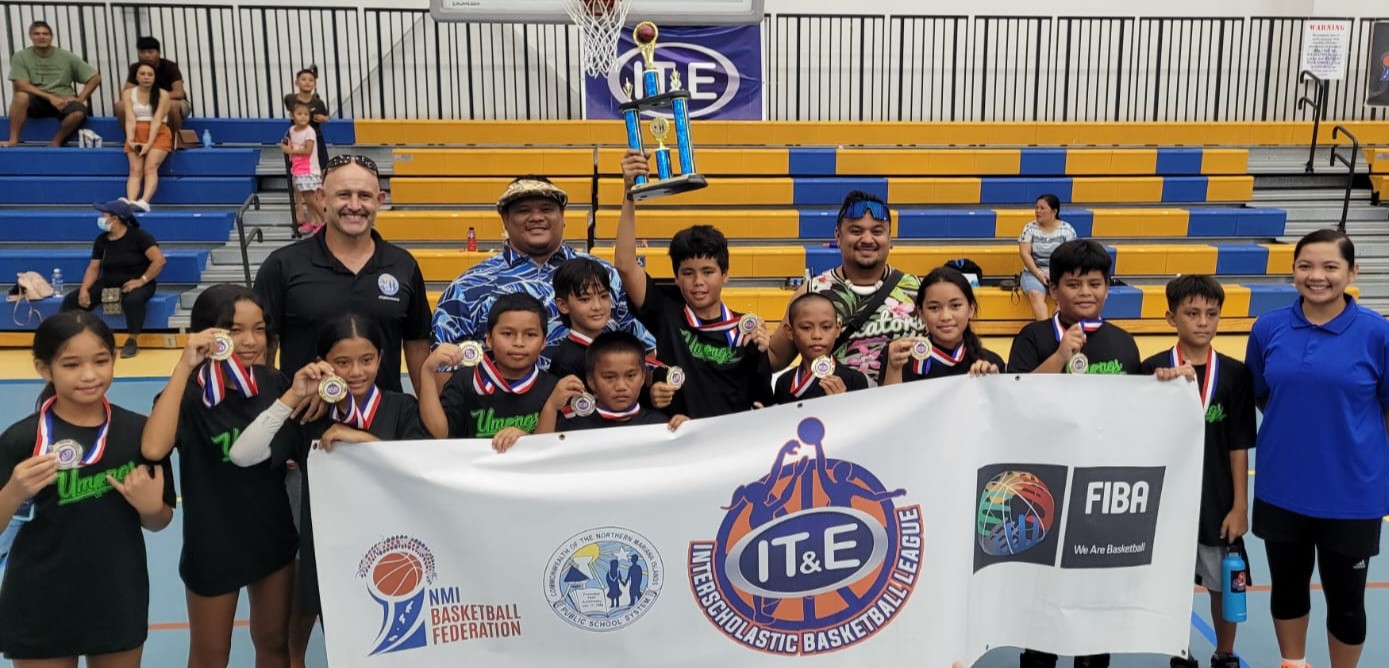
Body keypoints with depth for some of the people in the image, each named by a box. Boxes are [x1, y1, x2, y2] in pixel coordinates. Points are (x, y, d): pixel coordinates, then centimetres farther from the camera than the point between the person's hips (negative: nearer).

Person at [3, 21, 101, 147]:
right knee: (21, 95, -35)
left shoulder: (66, 56, 2)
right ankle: (13, 140, -26)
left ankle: (55, 143, -11)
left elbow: (95, 78, 2)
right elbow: (21, 85, -9)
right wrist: (51, 97, -19)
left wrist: (80, 99, -9)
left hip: (62, 102, 1)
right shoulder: (21, 57, 0)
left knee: (79, 112, -34)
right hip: (37, 102, 0)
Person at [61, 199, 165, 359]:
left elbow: (159, 260, -18)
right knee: (71, 299, -11)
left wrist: (142, 281, -24)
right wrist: (84, 289, -10)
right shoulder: (101, 240, 8)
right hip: (107, 284, 6)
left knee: (133, 299, -41)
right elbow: (93, 268, 7)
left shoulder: (139, 236, -10)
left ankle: (132, 341, -23)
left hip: (136, 284, -6)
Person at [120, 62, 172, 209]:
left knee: (150, 167, -24)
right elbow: (130, 119, -2)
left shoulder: (162, 95, 0)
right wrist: (130, 140, -17)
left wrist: (149, 143, -18)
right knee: (135, 170, -18)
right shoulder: (128, 93, 8)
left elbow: (157, 120, -9)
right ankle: (130, 202, -38)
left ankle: (144, 201, -43)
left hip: (158, 134, -2)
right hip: (136, 134, 2)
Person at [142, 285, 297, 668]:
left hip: (273, 536, 4)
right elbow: (153, 448, -39)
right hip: (213, 545, -3)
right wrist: (184, 366, -36)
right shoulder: (190, 394, -19)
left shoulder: (274, 383, -6)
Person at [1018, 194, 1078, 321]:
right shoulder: (1029, 228, 4)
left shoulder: (1067, 230, 2)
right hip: (1034, 272, 0)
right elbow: (1025, 253, -4)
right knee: (1035, 294, -32)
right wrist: (1038, 274, -15)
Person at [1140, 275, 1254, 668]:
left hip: (1217, 501, 1)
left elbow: (1239, 446, -1)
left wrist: (1240, 506, -2)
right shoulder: (1152, 371, -7)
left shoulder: (1235, 374, -3)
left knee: (1224, 585, 11)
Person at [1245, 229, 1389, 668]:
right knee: (1287, 586, 18)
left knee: (1345, 598, 11)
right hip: (1281, 488, 3)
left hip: (1352, 492, -3)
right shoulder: (1268, 328, -3)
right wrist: (1294, 426, 2)